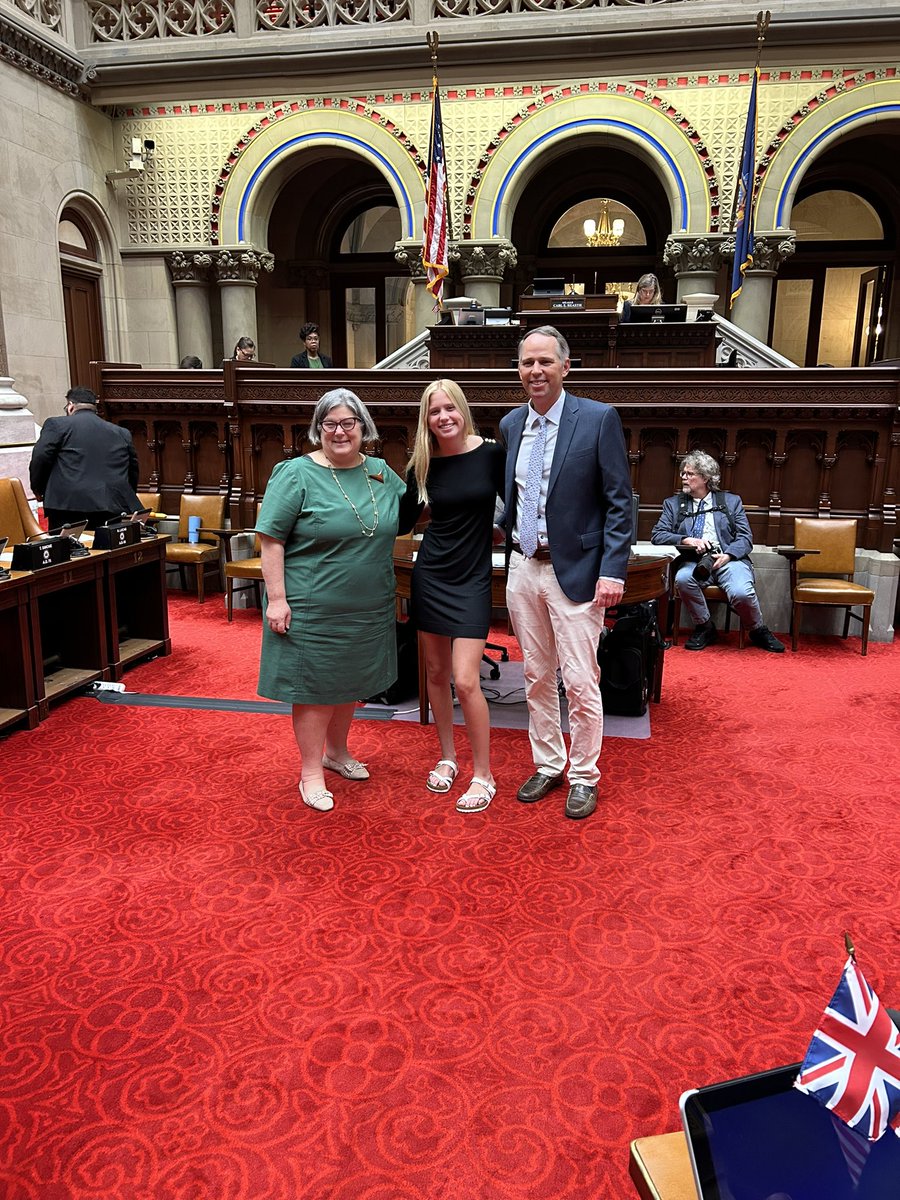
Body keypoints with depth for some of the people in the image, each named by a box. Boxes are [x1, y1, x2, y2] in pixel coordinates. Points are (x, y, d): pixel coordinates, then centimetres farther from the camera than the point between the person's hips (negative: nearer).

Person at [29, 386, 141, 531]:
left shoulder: (57, 424, 7)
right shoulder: (123, 433, 17)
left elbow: (40, 458, -2)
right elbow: (134, 472, 18)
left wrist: (38, 488, 13)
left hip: (69, 506, -3)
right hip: (115, 509, 4)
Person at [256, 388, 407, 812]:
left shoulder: (380, 472, 7)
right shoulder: (297, 474, -10)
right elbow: (271, 539, -12)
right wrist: (276, 598, -17)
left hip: (367, 609, 6)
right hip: (313, 609, -5)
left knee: (350, 682, 18)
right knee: (315, 687, 4)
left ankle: (337, 751, 39)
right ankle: (312, 773, 19)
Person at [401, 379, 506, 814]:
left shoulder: (491, 455, -7)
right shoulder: (423, 465, 0)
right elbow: (401, 521, 10)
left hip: (472, 580, -3)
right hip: (430, 576, 3)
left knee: (465, 681, -10)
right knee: (436, 673, 12)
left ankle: (483, 776, 7)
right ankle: (447, 758, 32)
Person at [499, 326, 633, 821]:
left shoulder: (599, 419, -7)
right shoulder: (510, 424, 9)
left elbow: (619, 501, -8)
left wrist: (613, 571, -14)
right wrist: (512, 540, 8)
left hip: (574, 571, -5)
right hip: (523, 568, 5)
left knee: (580, 682, 0)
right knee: (537, 677, 14)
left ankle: (584, 776, 19)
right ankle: (547, 764, 30)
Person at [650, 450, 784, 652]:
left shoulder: (731, 501, 16)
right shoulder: (673, 504, 17)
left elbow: (745, 537, 8)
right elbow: (657, 535, 4)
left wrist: (727, 555, -13)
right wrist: (688, 540, -12)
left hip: (729, 559, -1)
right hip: (694, 562, 1)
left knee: (742, 593, -31)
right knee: (682, 579, -34)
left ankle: (759, 631, 1)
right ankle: (704, 627, -10)